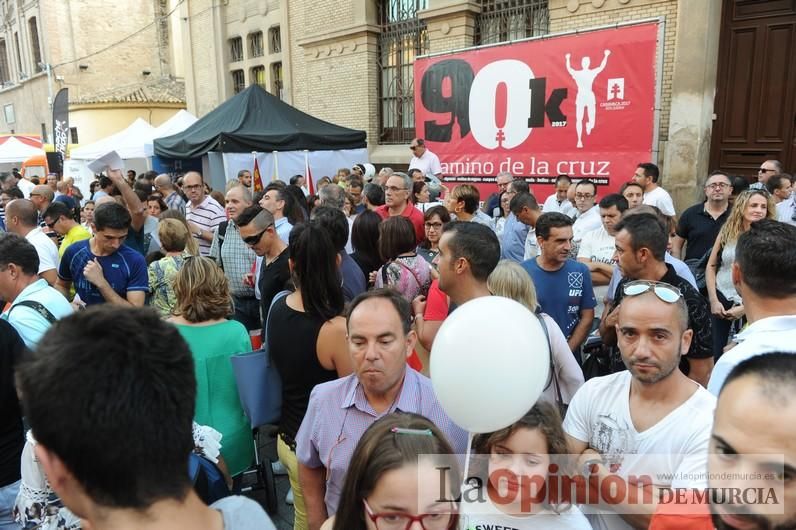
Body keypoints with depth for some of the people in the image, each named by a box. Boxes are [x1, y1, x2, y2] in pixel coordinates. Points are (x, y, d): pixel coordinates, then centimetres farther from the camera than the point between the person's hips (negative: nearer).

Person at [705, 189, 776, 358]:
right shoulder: (727, 231, 0)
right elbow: (711, 266, 4)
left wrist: (745, 307, -13)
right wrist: (713, 300, -4)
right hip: (721, 297, 2)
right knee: (713, 352, 5)